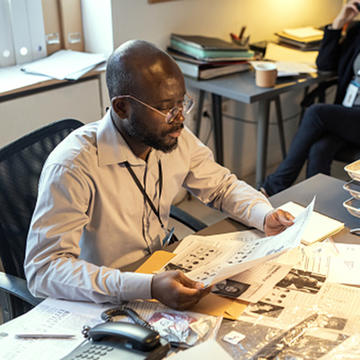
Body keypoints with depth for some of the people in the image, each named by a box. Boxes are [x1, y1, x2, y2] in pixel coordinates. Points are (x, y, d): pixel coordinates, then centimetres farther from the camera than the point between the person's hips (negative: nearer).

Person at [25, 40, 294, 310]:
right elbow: (43, 270, -31)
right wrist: (148, 287, -41)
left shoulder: (177, 138, -7)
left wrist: (265, 217, -9)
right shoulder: (73, 166, -27)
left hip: (160, 273, 6)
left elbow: (221, 185, 12)